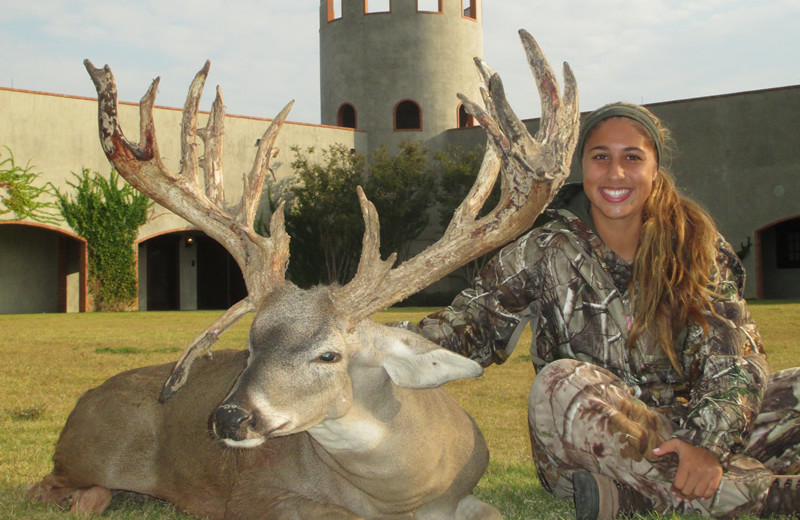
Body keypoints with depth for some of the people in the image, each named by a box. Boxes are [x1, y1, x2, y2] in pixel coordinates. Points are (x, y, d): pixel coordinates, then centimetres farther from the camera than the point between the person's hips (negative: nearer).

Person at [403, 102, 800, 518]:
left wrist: (708, 443, -25)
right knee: (562, 385, -34)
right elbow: (475, 321, -8)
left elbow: (736, 359, -8)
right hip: (586, 449, -1)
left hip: (681, 428, 2)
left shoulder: (696, 245, 0)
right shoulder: (546, 252, -1)